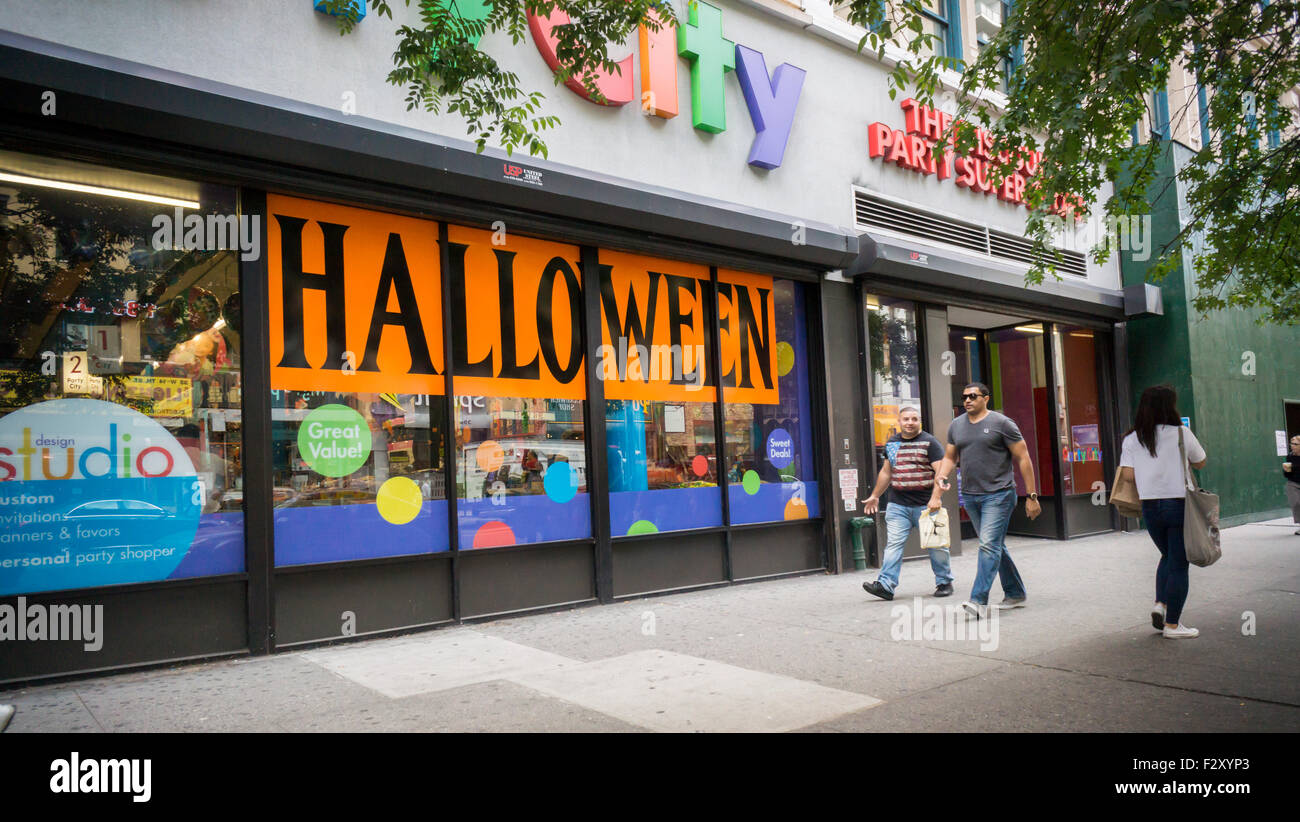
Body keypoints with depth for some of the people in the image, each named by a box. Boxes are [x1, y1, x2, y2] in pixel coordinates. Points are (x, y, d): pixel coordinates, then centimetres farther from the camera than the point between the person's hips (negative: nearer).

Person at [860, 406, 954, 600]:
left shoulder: (929, 442, -1)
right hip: (897, 505, 3)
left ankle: (944, 582, 20)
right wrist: (875, 496, 28)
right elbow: (886, 472, 25)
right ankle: (886, 584, -8)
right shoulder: (891, 443, 14)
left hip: (926, 504, -3)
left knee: (935, 544, 5)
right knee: (894, 544, -4)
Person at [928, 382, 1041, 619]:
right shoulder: (956, 426, 11)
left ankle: (979, 601, -18)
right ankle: (1015, 594, 26)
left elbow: (1023, 459, -4)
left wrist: (1031, 496, -6)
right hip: (970, 496, 6)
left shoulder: (1002, 423, -5)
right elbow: (950, 458, 19)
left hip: (999, 495, -6)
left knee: (989, 545, -14)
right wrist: (940, 480, 6)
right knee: (995, 546, 13)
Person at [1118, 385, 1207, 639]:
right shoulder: (1181, 433, -6)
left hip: (1150, 507, 4)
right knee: (1179, 564, 4)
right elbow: (1200, 462, 8)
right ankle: (1172, 624, 7)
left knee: (1168, 556, 24)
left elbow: (1128, 474, -6)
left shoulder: (1132, 439, 1)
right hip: (1179, 504, -3)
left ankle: (1160, 603, 9)